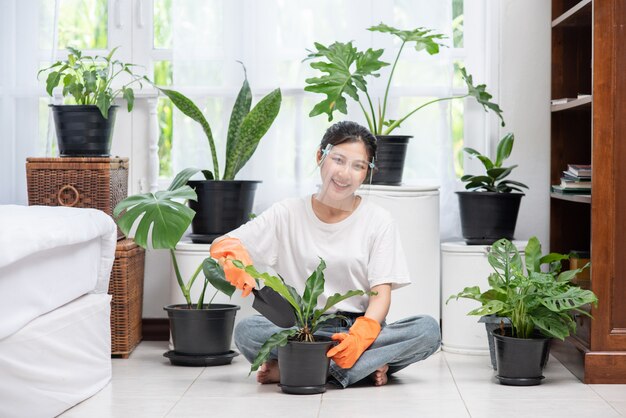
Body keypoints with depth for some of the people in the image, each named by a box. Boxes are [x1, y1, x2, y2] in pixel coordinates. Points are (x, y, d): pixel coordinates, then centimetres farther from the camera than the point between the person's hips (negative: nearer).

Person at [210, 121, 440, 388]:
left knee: (428, 329, -28)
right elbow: (222, 245, 2)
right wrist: (233, 255, -25)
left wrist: (361, 335, -23)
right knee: (246, 331, -30)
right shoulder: (287, 215, 7)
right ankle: (368, 366, -25)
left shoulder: (378, 221, 7)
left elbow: (381, 293, -2)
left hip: (361, 328, 1)